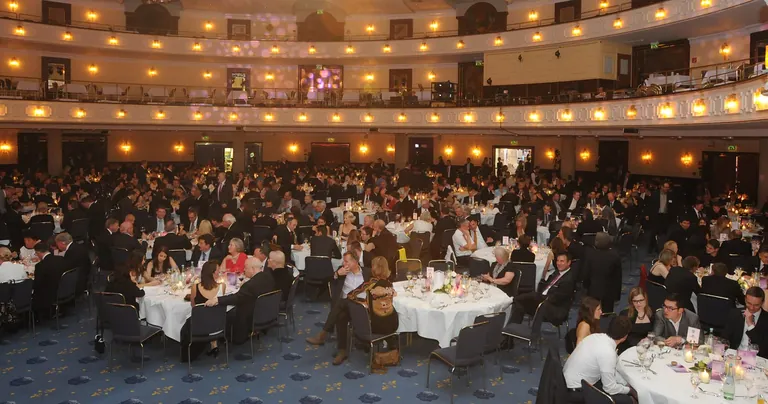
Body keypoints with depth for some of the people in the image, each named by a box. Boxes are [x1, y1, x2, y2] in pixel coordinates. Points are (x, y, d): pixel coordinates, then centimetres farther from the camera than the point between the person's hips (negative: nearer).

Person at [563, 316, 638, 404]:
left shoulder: (597, 336, -2)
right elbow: (610, 388, -16)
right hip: (575, 392, -9)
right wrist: (629, 390, 0)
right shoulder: (608, 352, -26)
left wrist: (627, 384, 13)